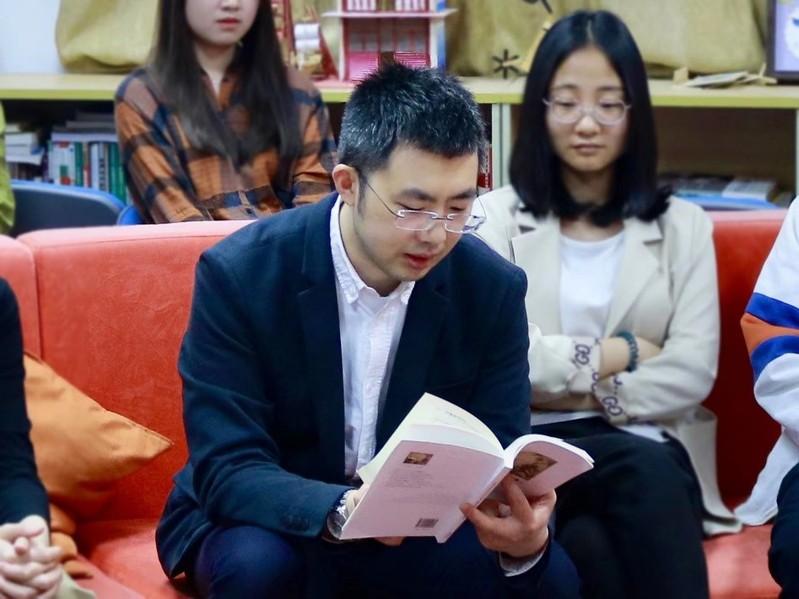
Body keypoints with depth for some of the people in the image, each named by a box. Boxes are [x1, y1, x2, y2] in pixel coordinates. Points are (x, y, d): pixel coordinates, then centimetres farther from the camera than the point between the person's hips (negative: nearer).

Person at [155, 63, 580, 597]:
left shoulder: (493, 288, -9)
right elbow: (228, 471, -22)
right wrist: (341, 511, -42)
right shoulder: (239, 274, -19)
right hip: (277, 525, -2)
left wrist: (523, 535, -33)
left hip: (417, 534, 2)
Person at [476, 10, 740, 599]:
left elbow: (692, 374, 3)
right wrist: (619, 352, -2)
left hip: (648, 445, 2)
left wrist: (574, 391, -6)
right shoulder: (497, 217, 12)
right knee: (645, 475, -36)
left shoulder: (683, 226, 16)